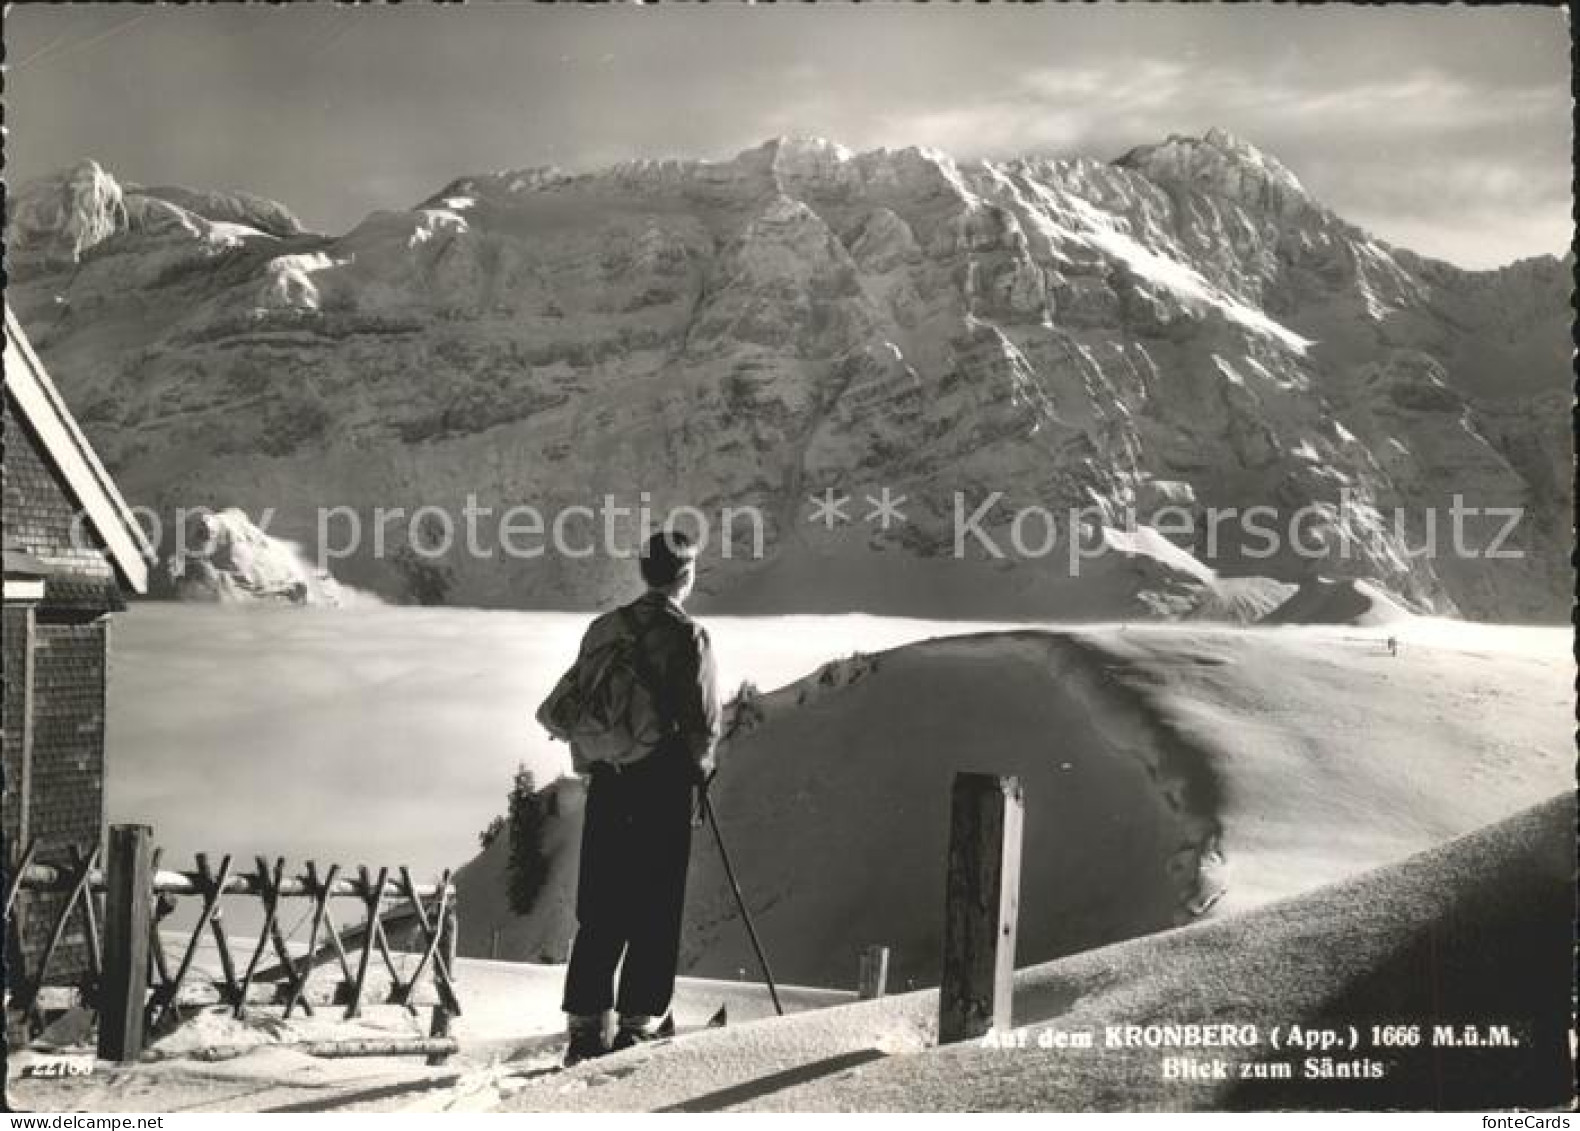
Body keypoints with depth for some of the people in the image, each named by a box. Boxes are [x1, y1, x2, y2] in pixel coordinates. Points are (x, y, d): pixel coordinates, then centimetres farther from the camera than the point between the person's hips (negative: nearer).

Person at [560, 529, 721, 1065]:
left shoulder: (603, 628, 5)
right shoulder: (688, 637, -11)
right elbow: (705, 720, -12)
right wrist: (700, 766, 6)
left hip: (606, 781, 5)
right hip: (666, 782, -5)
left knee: (601, 907, 10)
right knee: (656, 907, 5)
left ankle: (586, 1022, 10)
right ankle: (641, 1017, 8)